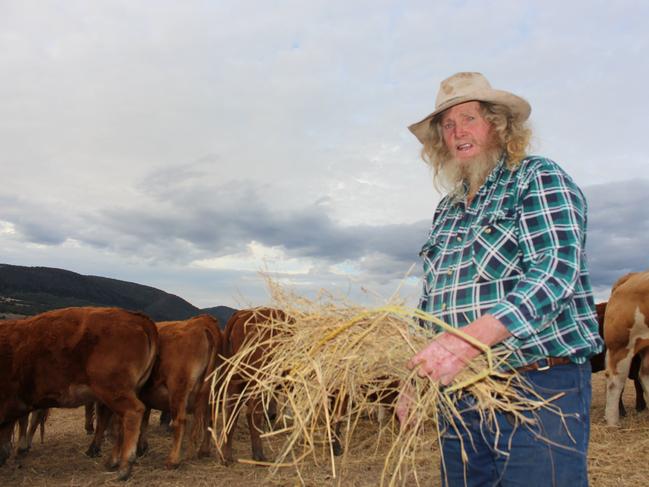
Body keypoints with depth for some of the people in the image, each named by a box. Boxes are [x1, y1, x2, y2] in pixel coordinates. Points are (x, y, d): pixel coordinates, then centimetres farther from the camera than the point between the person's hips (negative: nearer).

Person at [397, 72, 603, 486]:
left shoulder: (539, 179, -3)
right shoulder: (446, 213, 16)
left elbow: (555, 271, -18)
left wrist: (470, 339, -29)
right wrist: (416, 379, 11)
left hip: (541, 389, -6)